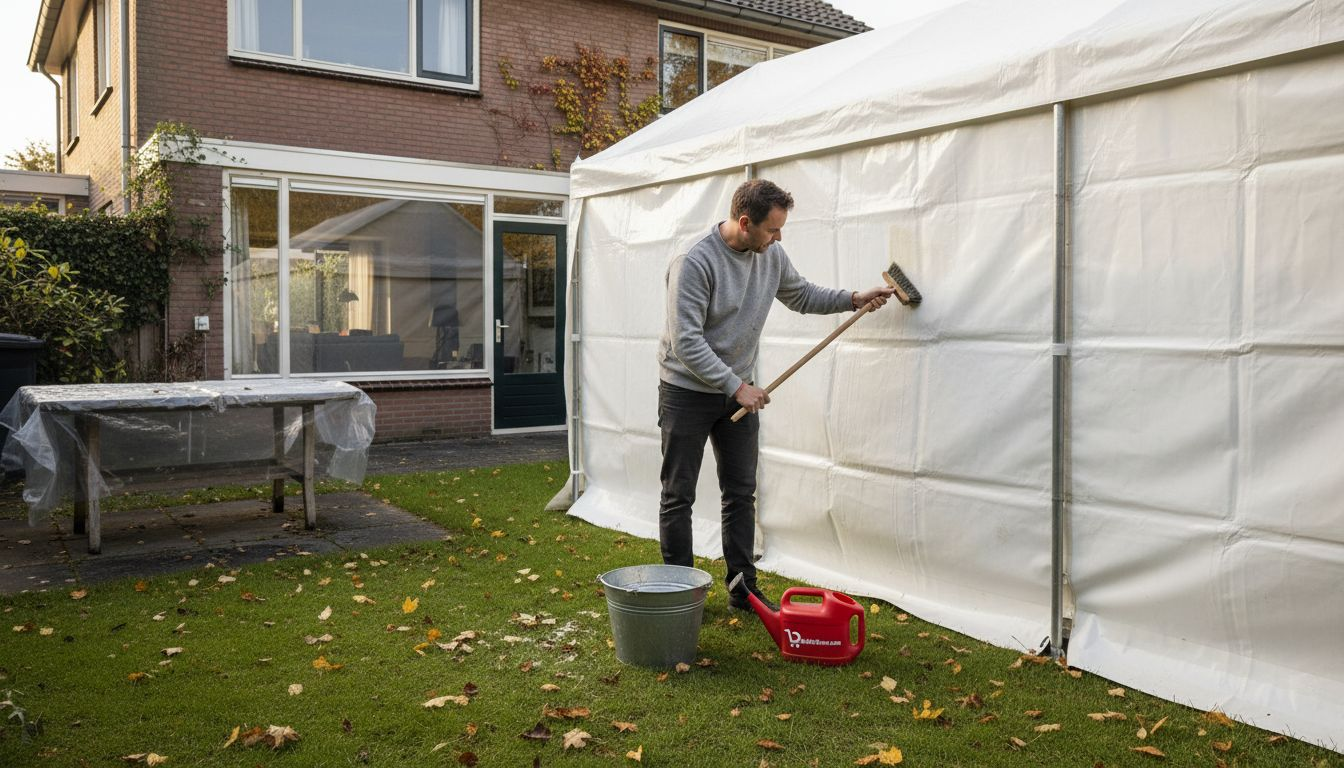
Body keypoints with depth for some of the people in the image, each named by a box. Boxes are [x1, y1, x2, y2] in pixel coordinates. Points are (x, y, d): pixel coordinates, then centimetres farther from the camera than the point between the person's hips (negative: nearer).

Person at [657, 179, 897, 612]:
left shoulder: (771, 257, 0)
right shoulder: (694, 263, -22)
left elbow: (802, 296, 19)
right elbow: (686, 342, -25)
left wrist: (853, 299, 6)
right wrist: (737, 387, -23)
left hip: (738, 391, 7)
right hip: (687, 392, -6)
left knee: (741, 494, 9)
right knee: (679, 496, 2)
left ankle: (744, 589, 18)